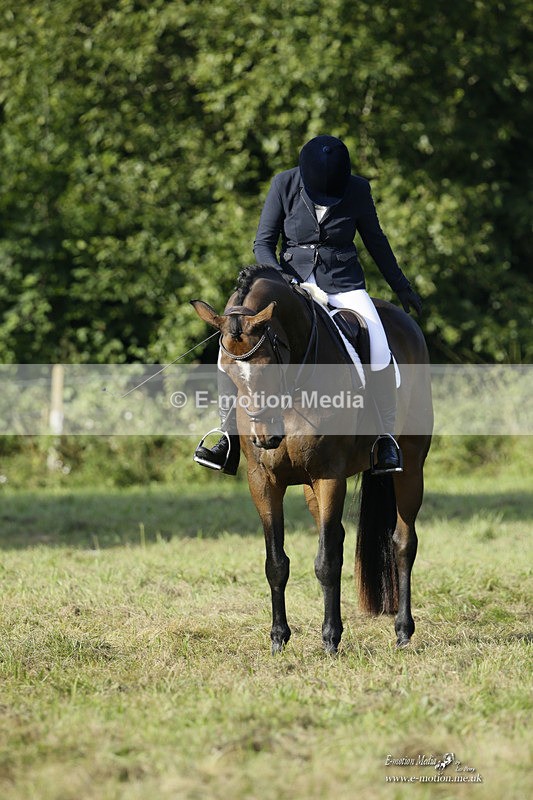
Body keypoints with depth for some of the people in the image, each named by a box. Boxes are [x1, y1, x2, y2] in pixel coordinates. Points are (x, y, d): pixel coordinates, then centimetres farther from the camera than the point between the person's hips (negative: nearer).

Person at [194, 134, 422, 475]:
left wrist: (402, 287, 20)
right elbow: (263, 242, -2)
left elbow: (376, 241, 11)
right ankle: (230, 437, -7)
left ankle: (387, 438, -7)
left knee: (379, 354, -26)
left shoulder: (358, 190, -4)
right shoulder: (285, 185, -6)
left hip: (344, 286, -1)